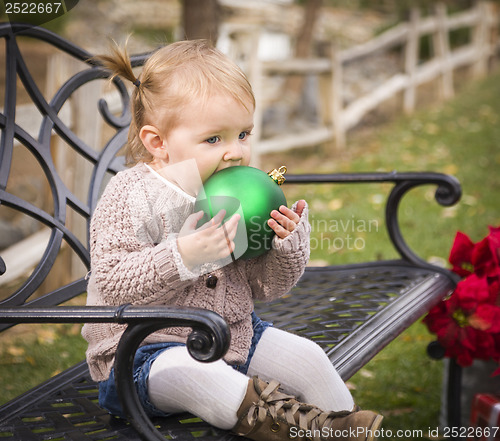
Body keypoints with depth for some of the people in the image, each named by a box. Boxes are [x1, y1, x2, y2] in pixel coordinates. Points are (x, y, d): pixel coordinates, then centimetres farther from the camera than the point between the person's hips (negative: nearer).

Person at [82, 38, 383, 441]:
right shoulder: (129, 197, -14)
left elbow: (265, 288, 7)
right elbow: (112, 283, -24)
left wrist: (287, 244, -14)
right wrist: (184, 255, -34)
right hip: (148, 350, -6)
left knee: (306, 357, -5)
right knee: (189, 372, -36)